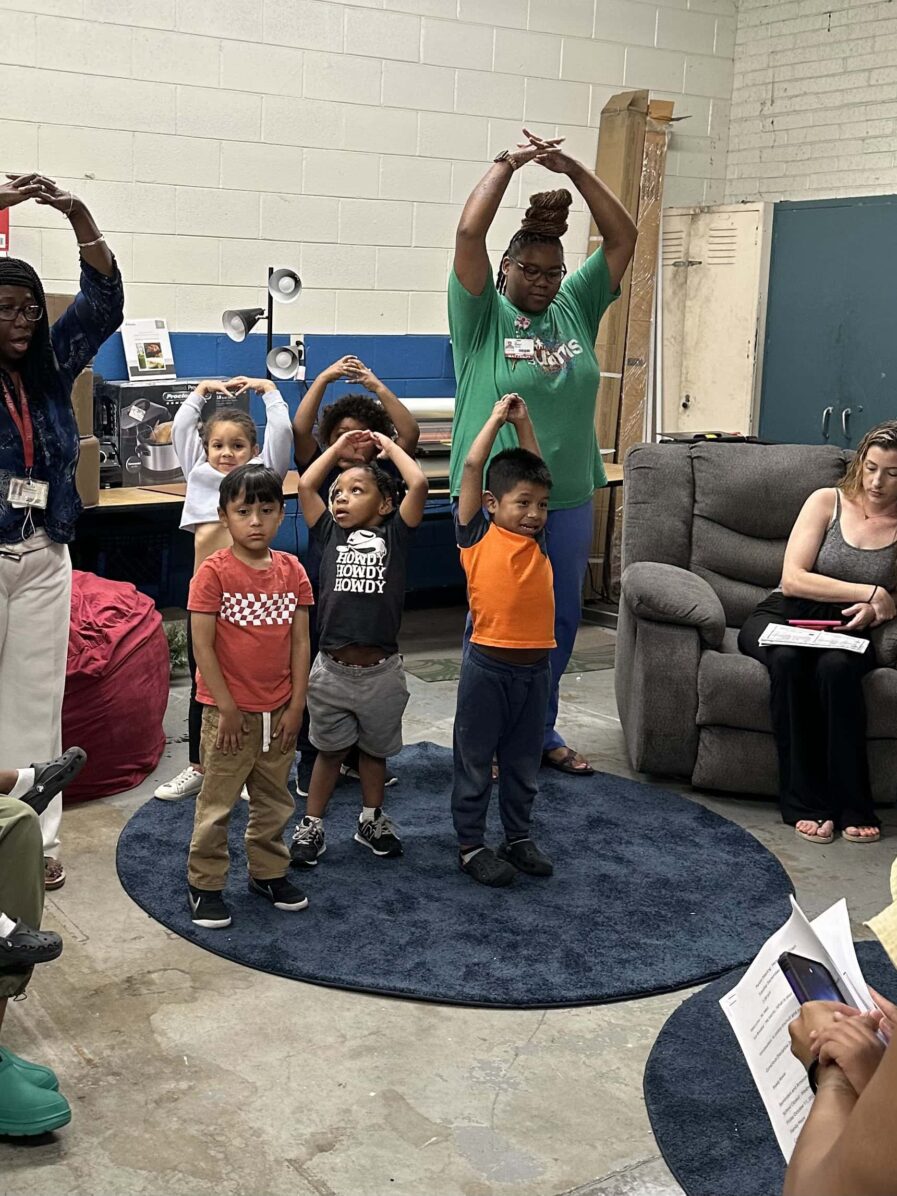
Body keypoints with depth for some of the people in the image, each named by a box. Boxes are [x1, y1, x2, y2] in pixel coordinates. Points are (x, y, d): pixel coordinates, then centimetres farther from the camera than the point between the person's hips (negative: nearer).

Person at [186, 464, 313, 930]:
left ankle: (267, 872, 34)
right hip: (230, 711, -4)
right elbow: (203, 645, -13)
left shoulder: (292, 571, 0)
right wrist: (227, 707, -13)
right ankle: (204, 884, 19)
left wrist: (296, 704, -1)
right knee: (216, 802, 6)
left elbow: (300, 642, 3)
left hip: (279, 711, 5)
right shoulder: (214, 572, -12)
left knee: (274, 799, 18)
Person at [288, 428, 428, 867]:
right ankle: (311, 826, 28)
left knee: (374, 748, 19)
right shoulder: (330, 534, 7)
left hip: (381, 669, -1)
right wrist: (340, 447, 9)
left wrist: (388, 445, 3)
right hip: (332, 667, 1)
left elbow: (418, 483, -10)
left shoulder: (393, 535, 1)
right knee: (330, 750, 15)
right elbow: (305, 485, 2)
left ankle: (371, 819, 37)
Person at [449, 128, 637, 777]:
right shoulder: (483, 314, -4)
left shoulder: (576, 309, 8)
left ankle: (541, 732, 30)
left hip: (570, 498, 5)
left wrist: (573, 168, -1)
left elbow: (623, 236, 6)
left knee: (560, 622, 14)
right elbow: (469, 233, -16)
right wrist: (507, 163, -9)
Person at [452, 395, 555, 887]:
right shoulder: (477, 536, -6)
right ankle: (471, 845, 19)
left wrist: (523, 422, 10)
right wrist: (497, 418, -2)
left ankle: (518, 837, 31)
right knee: (474, 759, 8)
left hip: (535, 665, 5)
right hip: (488, 664, -5)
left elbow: (533, 471, 13)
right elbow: (472, 467, -11)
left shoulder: (537, 539, 7)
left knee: (523, 759, 17)